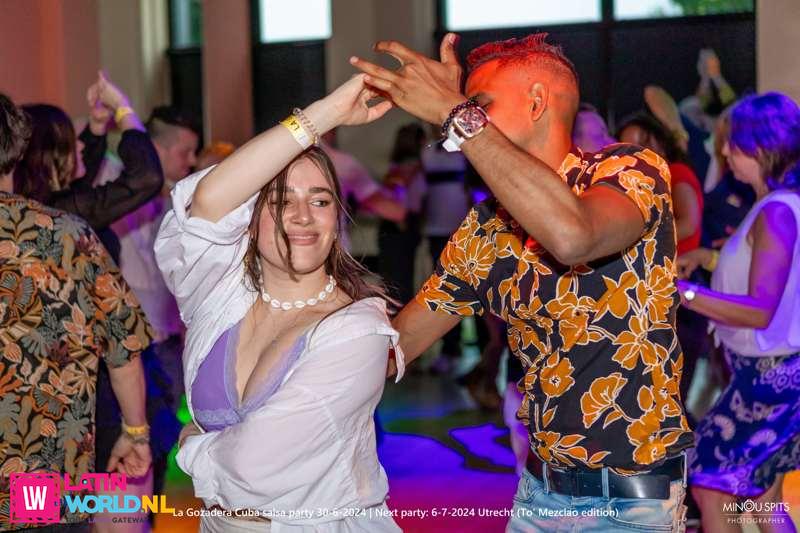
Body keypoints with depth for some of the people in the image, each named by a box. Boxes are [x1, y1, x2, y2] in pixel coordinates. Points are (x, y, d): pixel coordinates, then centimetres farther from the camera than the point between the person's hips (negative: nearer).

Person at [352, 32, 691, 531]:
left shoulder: (630, 171, -14)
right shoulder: (483, 231, 4)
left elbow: (571, 236, -38)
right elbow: (392, 346, 7)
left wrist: (456, 114, -34)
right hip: (540, 489, 6)